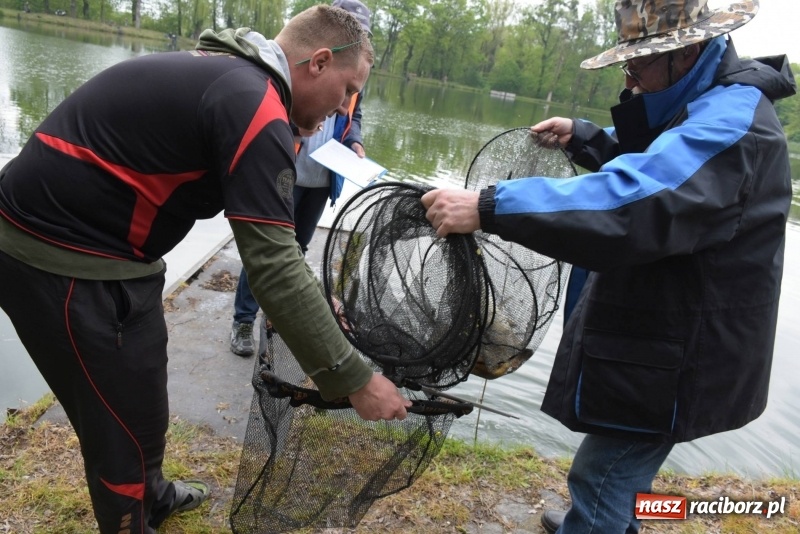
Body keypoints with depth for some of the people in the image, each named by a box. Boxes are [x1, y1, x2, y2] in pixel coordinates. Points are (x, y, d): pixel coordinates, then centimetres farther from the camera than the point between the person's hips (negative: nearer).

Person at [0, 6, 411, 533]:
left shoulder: (230, 74, 9)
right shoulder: (254, 105, -22)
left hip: (83, 242, 10)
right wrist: (355, 379, -18)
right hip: (63, 263, -10)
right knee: (127, 422, 7)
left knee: (138, 400, 26)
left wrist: (315, 303, 17)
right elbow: (272, 267, -26)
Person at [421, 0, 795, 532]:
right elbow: (647, 172, 25)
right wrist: (584, 138, 9)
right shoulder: (711, 107, 9)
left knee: (601, 480, -2)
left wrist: (489, 207, -44)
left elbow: (634, 203, -40)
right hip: (659, 339, 11)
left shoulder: (731, 120, -25)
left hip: (678, 359, -11)